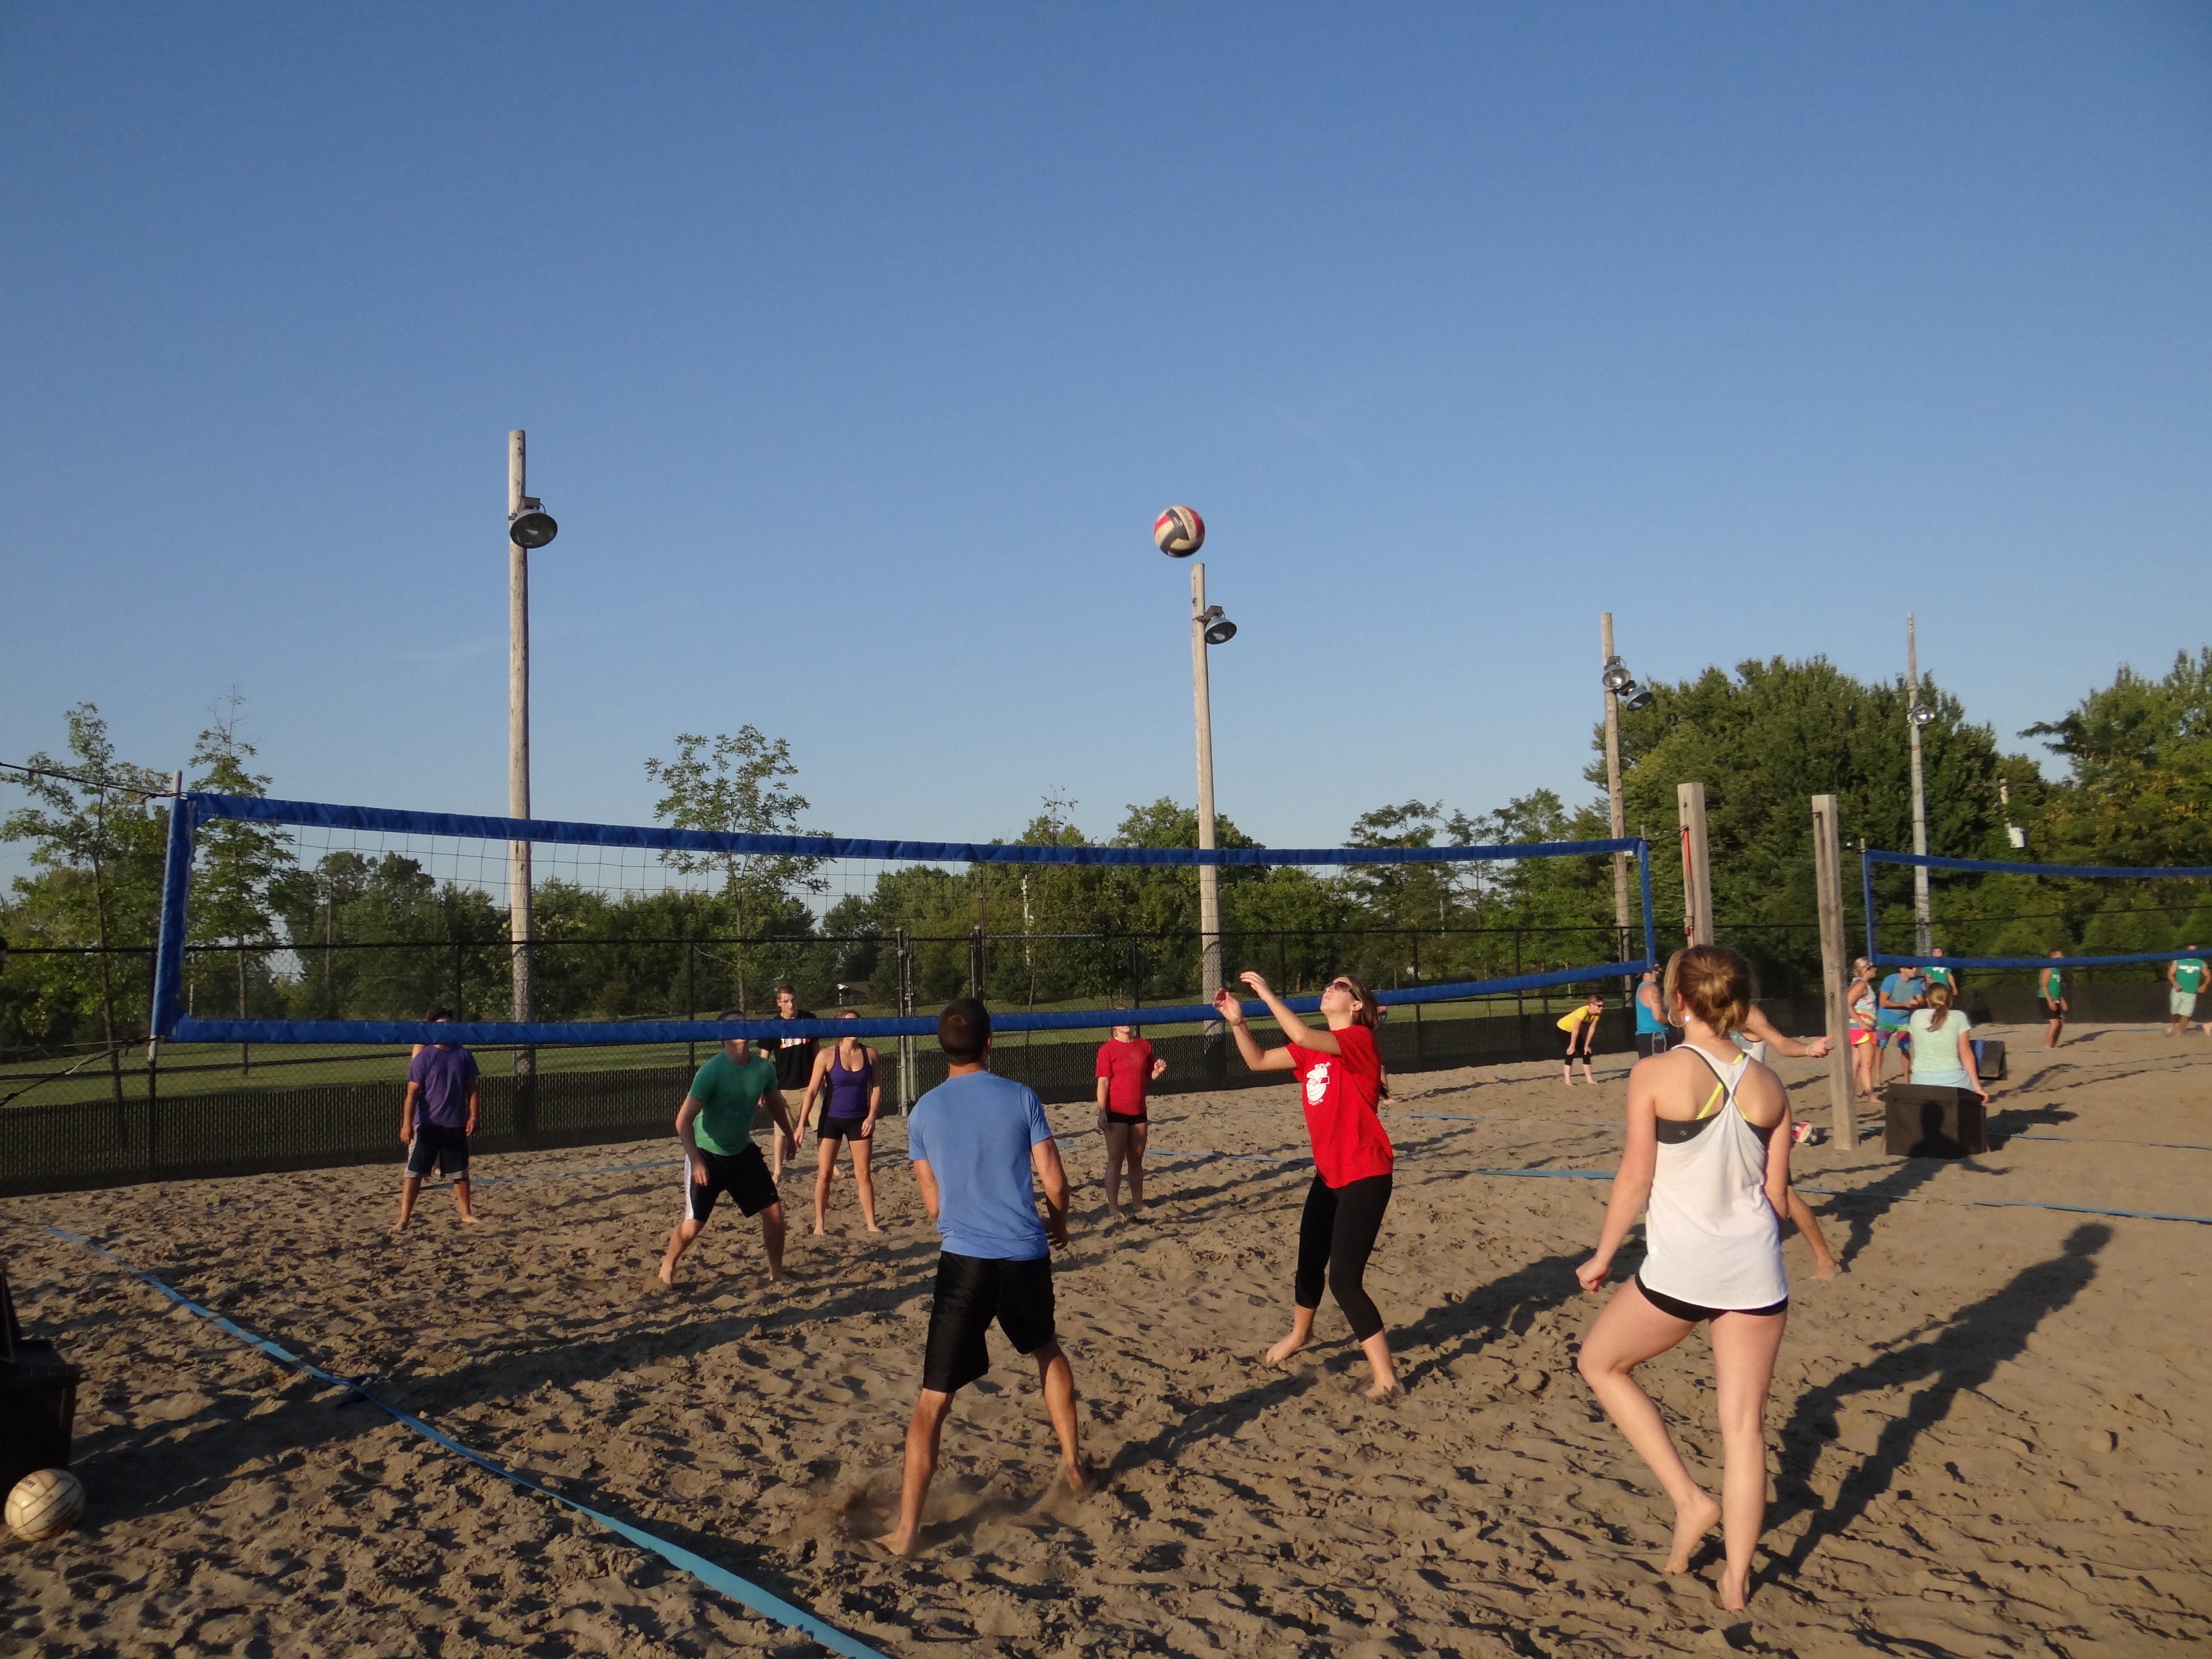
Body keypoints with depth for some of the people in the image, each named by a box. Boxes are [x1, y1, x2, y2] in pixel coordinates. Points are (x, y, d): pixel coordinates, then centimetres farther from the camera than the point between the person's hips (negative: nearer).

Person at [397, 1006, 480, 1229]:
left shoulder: (464, 1055, 4)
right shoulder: (423, 1057, -6)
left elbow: (471, 1089, 8)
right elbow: (413, 1092, -9)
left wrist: (473, 1116, -1)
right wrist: (407, 1124, -15)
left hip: (456, 1125, 3)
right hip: (427, 1125, -3)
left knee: (460, 1172, 12)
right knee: (414, 1172, -3)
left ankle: (466, 1214, 22)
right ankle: (404, 1218, 1)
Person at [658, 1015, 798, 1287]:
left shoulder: (764, 1068, -8)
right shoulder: (712, 1070, -24)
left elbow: (775, 1104, 13)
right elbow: (684, 1119, -25)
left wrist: (790, 1136, 22)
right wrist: (696, 1161, -33)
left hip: (743, 1151, 5)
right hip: (707, 1154, -5)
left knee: (773, 1210, -1)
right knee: (693, 1223, -3)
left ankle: (776, 1272, 16)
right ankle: (668, 1266, 26)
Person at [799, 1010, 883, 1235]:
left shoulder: (869, 1054, -2)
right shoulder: (827, 1056, -10)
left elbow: (877, 1087, 5)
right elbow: (812, 1091, -9)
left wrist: (872, 1116, -7)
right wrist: (802, 1125, -13)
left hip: (859, 1120, 2)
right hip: (831, 1119, -2)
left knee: (863, 1174, 3)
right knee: (824, 1174, 0)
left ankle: (871, 1224, 10)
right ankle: (819, 1224, 11)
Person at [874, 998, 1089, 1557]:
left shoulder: (923, 1113, 2)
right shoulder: (1021, 1098, 0)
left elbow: (933, 1205, 9)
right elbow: (1054, 1182, 1)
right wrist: (1059, 1223, 22)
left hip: (964, 1259, -1)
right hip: (1026, 1255, 1)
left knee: (933, 1399, 3)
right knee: (1049, 1352, 30)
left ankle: (906, 1529, -1)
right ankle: (1073, 1465, 39)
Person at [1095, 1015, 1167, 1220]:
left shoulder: (1144, 1046, 8)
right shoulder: (1107, 1049, -7)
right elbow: (1103, 1082, -11)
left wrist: (1157, 1073, -6)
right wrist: (1102, 1112, -18)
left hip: (1138, 1112, 5)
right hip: (1116, 1113, -5)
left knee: (1136, 1159, 13)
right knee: (1115, 1160, 0)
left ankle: (1137, 1203, 22)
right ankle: (1113, 1207, 5)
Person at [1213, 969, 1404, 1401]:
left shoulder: (1359, 1039, -16)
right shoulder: (1314, 1049, 8)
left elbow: (1301, 1035, -32)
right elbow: (1259, 1060, 10)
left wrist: (1267, 993, -22)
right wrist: (1238, 1021, -6)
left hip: (1365, 1176, -8)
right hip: (1328, 1175, 8)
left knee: (1344, 1280, -13)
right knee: (1310, 1263, 23)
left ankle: (1386, 1380, -4)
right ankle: (1300, 1332, 50)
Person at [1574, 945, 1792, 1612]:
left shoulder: (1656, 1074, -11)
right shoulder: (1768, 1086, 3)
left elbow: (1636, 1178, -10)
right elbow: (1776, 1192, 9)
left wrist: (1602, 1256, 2)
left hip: (1679, 1268, -4)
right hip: (1756, 1270, 5)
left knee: (1600, 1363, 20)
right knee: (1744, 1423, 12)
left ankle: (1691, 1500, 17)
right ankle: (1736, 1577, 20)